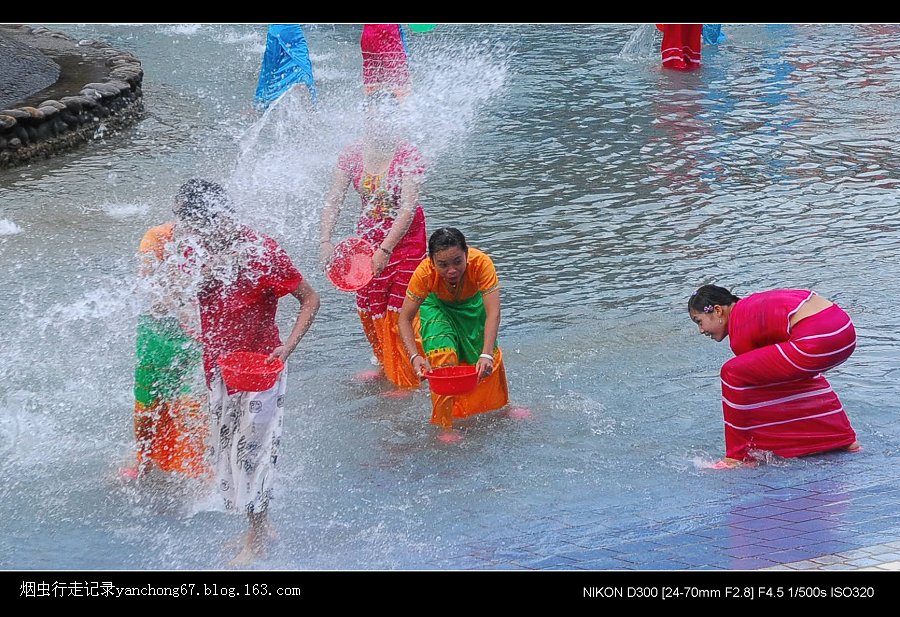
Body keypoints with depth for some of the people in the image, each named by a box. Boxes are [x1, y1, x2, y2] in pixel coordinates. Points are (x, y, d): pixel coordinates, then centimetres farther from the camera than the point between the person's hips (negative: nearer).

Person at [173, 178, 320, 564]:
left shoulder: (263, 251, -19)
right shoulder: (197, 251, 0)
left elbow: (310, 299, -13)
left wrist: (289, 346, -23)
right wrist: (199, 277, -9)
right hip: (218, 366, 7)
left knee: (253, 451, -2)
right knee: (223, 452, 13)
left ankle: (256, 541, 10)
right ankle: (257, 528, 29)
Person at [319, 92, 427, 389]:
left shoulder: (408, 155, -19)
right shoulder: (352, 155, -5)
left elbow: (408, 209, -25)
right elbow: (333, 200, -4)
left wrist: (385, 249, -33)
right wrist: (325, 240, -16)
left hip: (404, 236, -5)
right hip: (368, 236, 5)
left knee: (401, 308, -5)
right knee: (369, 307, 13)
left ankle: (408, 380, 7)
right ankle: (386, 367, 34)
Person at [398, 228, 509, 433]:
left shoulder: (481, 263, -41)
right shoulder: (424, 272, -39)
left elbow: (493, 314, -44)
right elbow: (405, 318, -30)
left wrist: (486, 355, -56)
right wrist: (415, 356, -45)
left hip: (472, 305, 1)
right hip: (438, 306, -1)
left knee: (489, 363, 6)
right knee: (442, 362, -20)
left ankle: (499, 407, 37)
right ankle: (444, 424, -6)